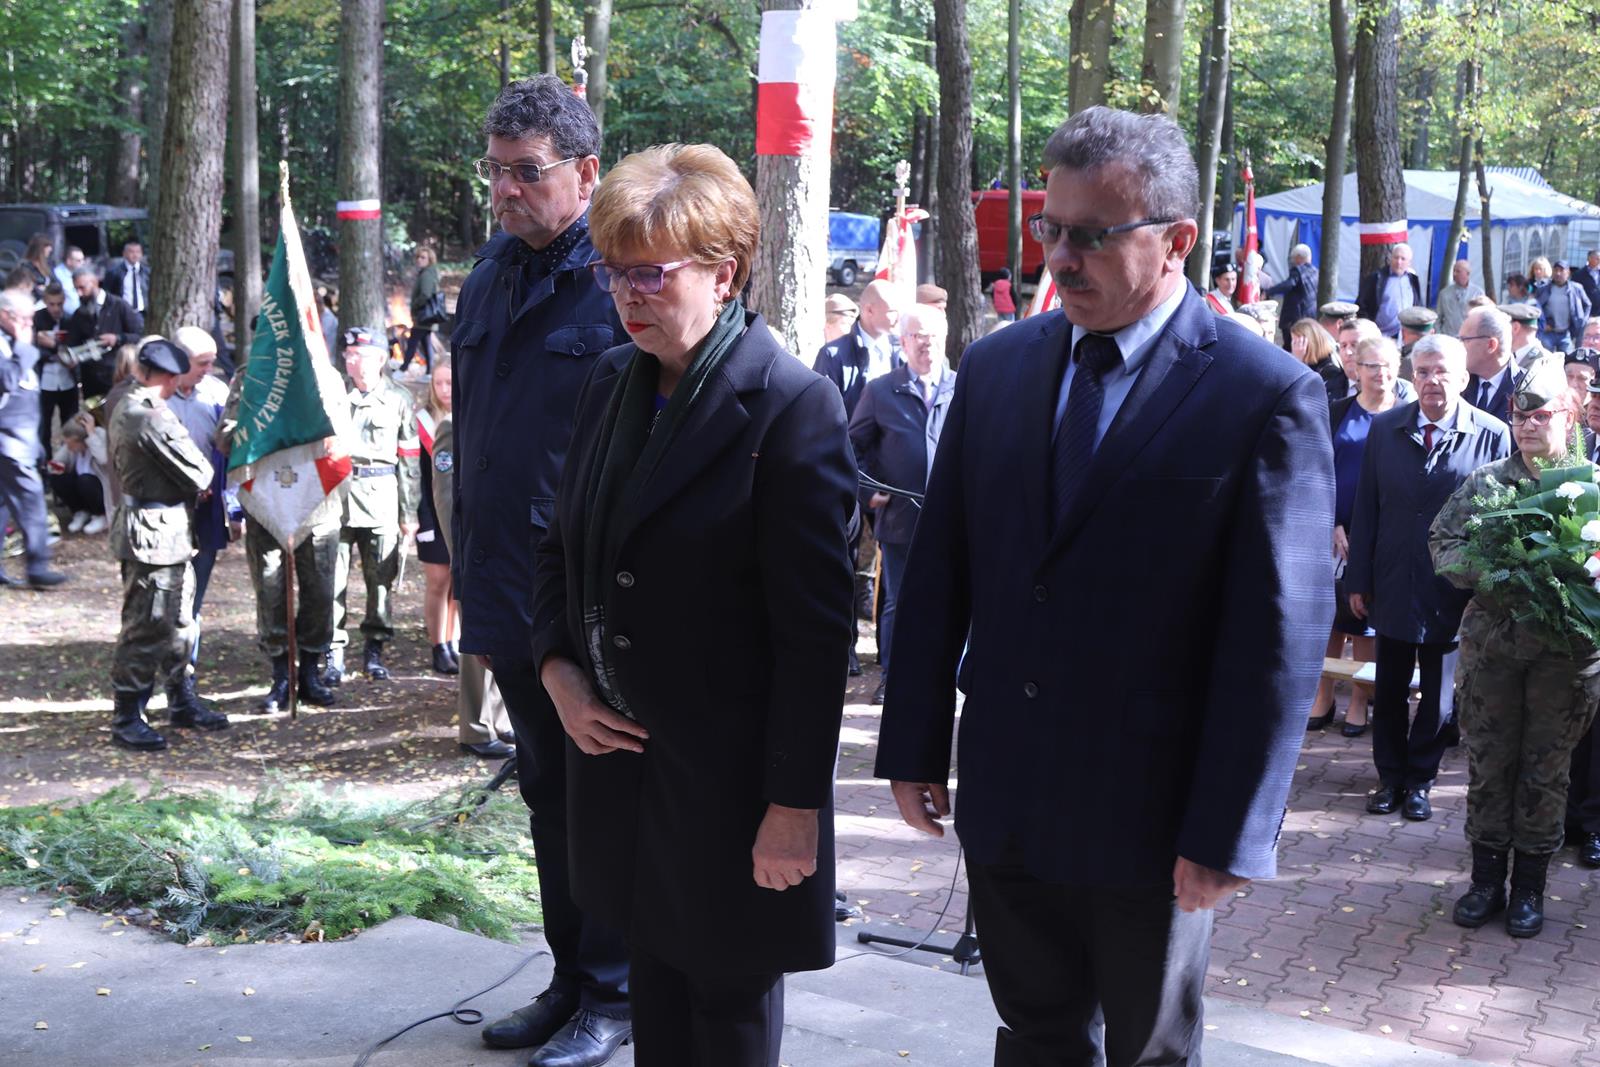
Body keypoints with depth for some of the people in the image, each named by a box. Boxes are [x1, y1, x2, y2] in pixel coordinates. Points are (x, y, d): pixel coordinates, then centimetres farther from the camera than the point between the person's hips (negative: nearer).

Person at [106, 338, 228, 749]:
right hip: (157, 533, -10)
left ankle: (181, 701, 29)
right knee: (146, 627, -4)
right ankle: (127, 719, 2)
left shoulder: (125, 410, 11)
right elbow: (199, 475, -18)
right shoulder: (155, 419, -21)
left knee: (178, 621, 19)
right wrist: (205, 478, 7)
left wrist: (192, 487, 9)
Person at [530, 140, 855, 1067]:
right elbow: (566, 548, 17)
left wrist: (795, 805, -17)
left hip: (727, 780, -6)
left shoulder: (791, 409, -17)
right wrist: (556, 667, 0)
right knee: (655, 988, 18)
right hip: (619, 750, 7)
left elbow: (816, 631, -17)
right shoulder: (612, 383, 6)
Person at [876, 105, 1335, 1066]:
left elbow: (1283, 634, -13)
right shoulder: (996, 366, 3)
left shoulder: (1269, 397, -12)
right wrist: (914, 744, 6)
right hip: (1002, 797, 4)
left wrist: (1230, 832, -14)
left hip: (1151, 814, -4)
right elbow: (938, 573, 7)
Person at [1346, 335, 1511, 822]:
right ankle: (1390, 777, 26)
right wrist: (1358, 580, 1)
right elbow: (1366, 508, 2)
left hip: (1453, 591, -2)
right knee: (1390, 689, 12)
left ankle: (1420, 780, 25)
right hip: (1393, 585, 2)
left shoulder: (1493, 435, -7)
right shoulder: (1385, 428, 0)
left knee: (1439, 693, 10)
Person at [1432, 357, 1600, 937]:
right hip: (1492, 639, 2)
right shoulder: (1486, 481, 6)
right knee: (1488, 761, 7)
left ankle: (1529, 888, 19)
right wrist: (1488, 570, -13)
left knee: (1547, 769, 6)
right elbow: (1442, 545, 4)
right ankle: (1487, 880, 19)